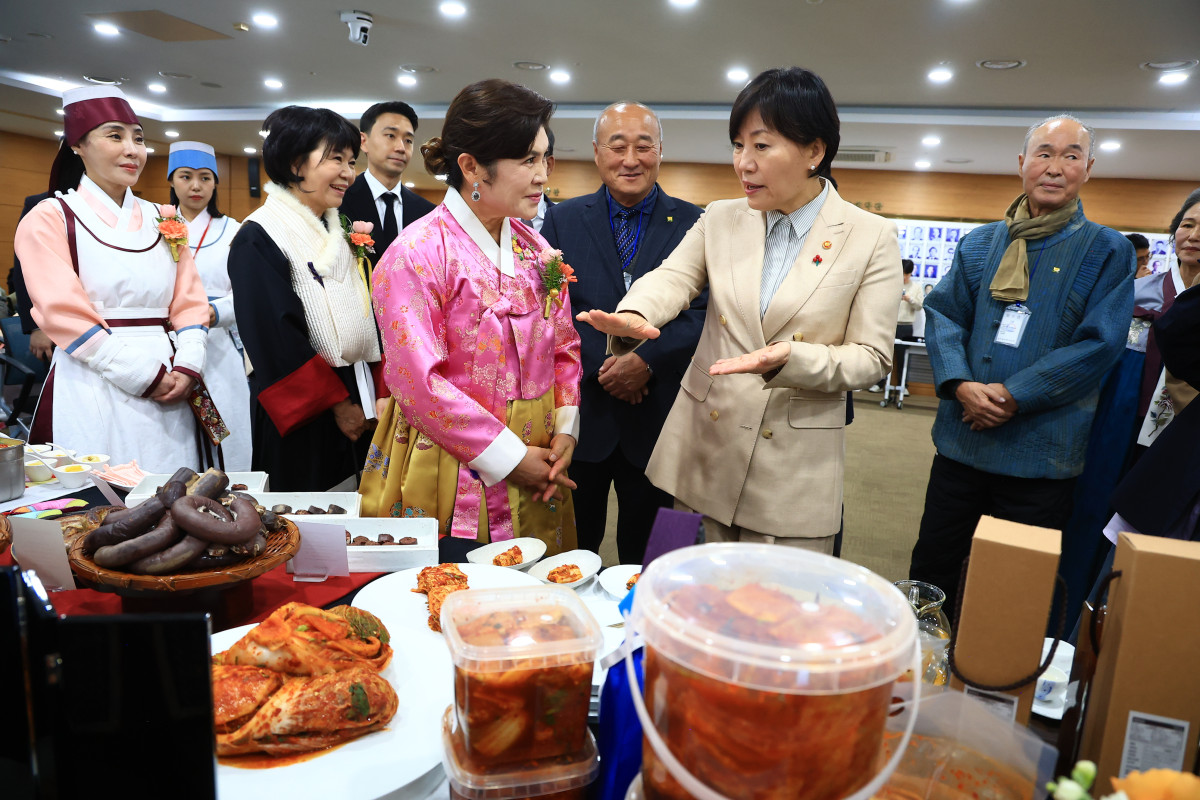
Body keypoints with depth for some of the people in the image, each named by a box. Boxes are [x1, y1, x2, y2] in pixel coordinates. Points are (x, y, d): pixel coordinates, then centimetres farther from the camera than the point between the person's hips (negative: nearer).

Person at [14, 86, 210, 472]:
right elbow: (64, 314, -9)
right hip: (90, 393, -4)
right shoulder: (49, 219, 1)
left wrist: (187, 368, -6)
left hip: (168, 393, 4)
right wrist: (145, 376, -14)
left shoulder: (163, 221, 15)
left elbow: (190, 303, 10)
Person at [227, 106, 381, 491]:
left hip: (354, 404, 7)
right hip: (300, 417, -7)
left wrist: (374, 393, 5)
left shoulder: (338, 233, 12)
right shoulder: (259, 238, -11)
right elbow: (275, 339, -17)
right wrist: (337, 402, -14)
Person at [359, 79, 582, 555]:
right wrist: (508, 457, -14)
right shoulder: (415, 255, -13)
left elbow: (565, 347, 12)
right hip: (448, 483, -5)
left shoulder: (536, 249, 7)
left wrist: (564, 430, -2)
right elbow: (418, 381, -17)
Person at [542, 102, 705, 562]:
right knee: (574, 547, 13)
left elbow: (705, 313, -5)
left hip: (658, 417, 0)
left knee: (645, 553, 14)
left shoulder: (694, 225, 3)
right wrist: (602, 366, -14)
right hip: (582, 412, 1)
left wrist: (646, 360, -18)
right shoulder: (563, 220, 6)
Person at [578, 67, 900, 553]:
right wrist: (632, 316, -30)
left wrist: (790, 360, -23)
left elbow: (872, 359, -5)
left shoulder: (872, 238, -3)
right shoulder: (721, 220, 6)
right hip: (703, 451, 3)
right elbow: (671, 279, -7)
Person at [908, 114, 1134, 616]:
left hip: (1039, 456, -3)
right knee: (930, 570, 13)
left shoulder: (1107, 251, 0)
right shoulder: (980, 244, 9)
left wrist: (1013, 398, -16)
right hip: (962, 439, 3)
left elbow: (1098, 345, -9)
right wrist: (961, 385, -15)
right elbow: (942, 313, 2)